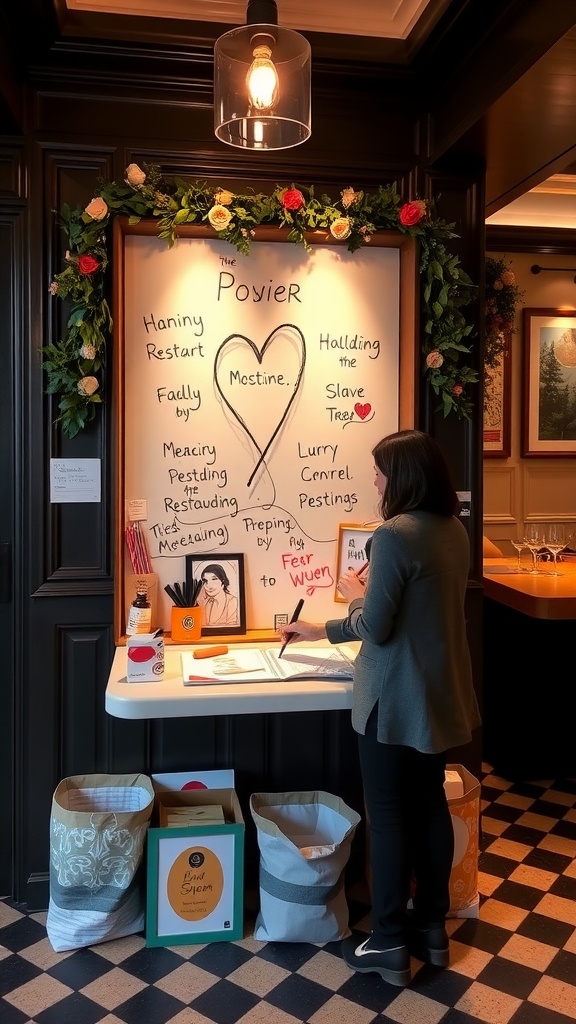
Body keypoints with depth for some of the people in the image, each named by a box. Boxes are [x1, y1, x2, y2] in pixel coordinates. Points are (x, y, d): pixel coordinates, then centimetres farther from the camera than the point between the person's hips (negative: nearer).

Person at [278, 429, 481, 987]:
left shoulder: (393, 535, -22)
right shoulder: (455, 531, 6)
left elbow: (375, 628, -21)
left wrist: (354, 593, 2)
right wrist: (322, 631, 18)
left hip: (395, 700, -8)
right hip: (439, 693, 8)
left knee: (388, 815, 6)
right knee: (430, 804, 18)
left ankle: (389, 943, 21)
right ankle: (431, 927, 33)